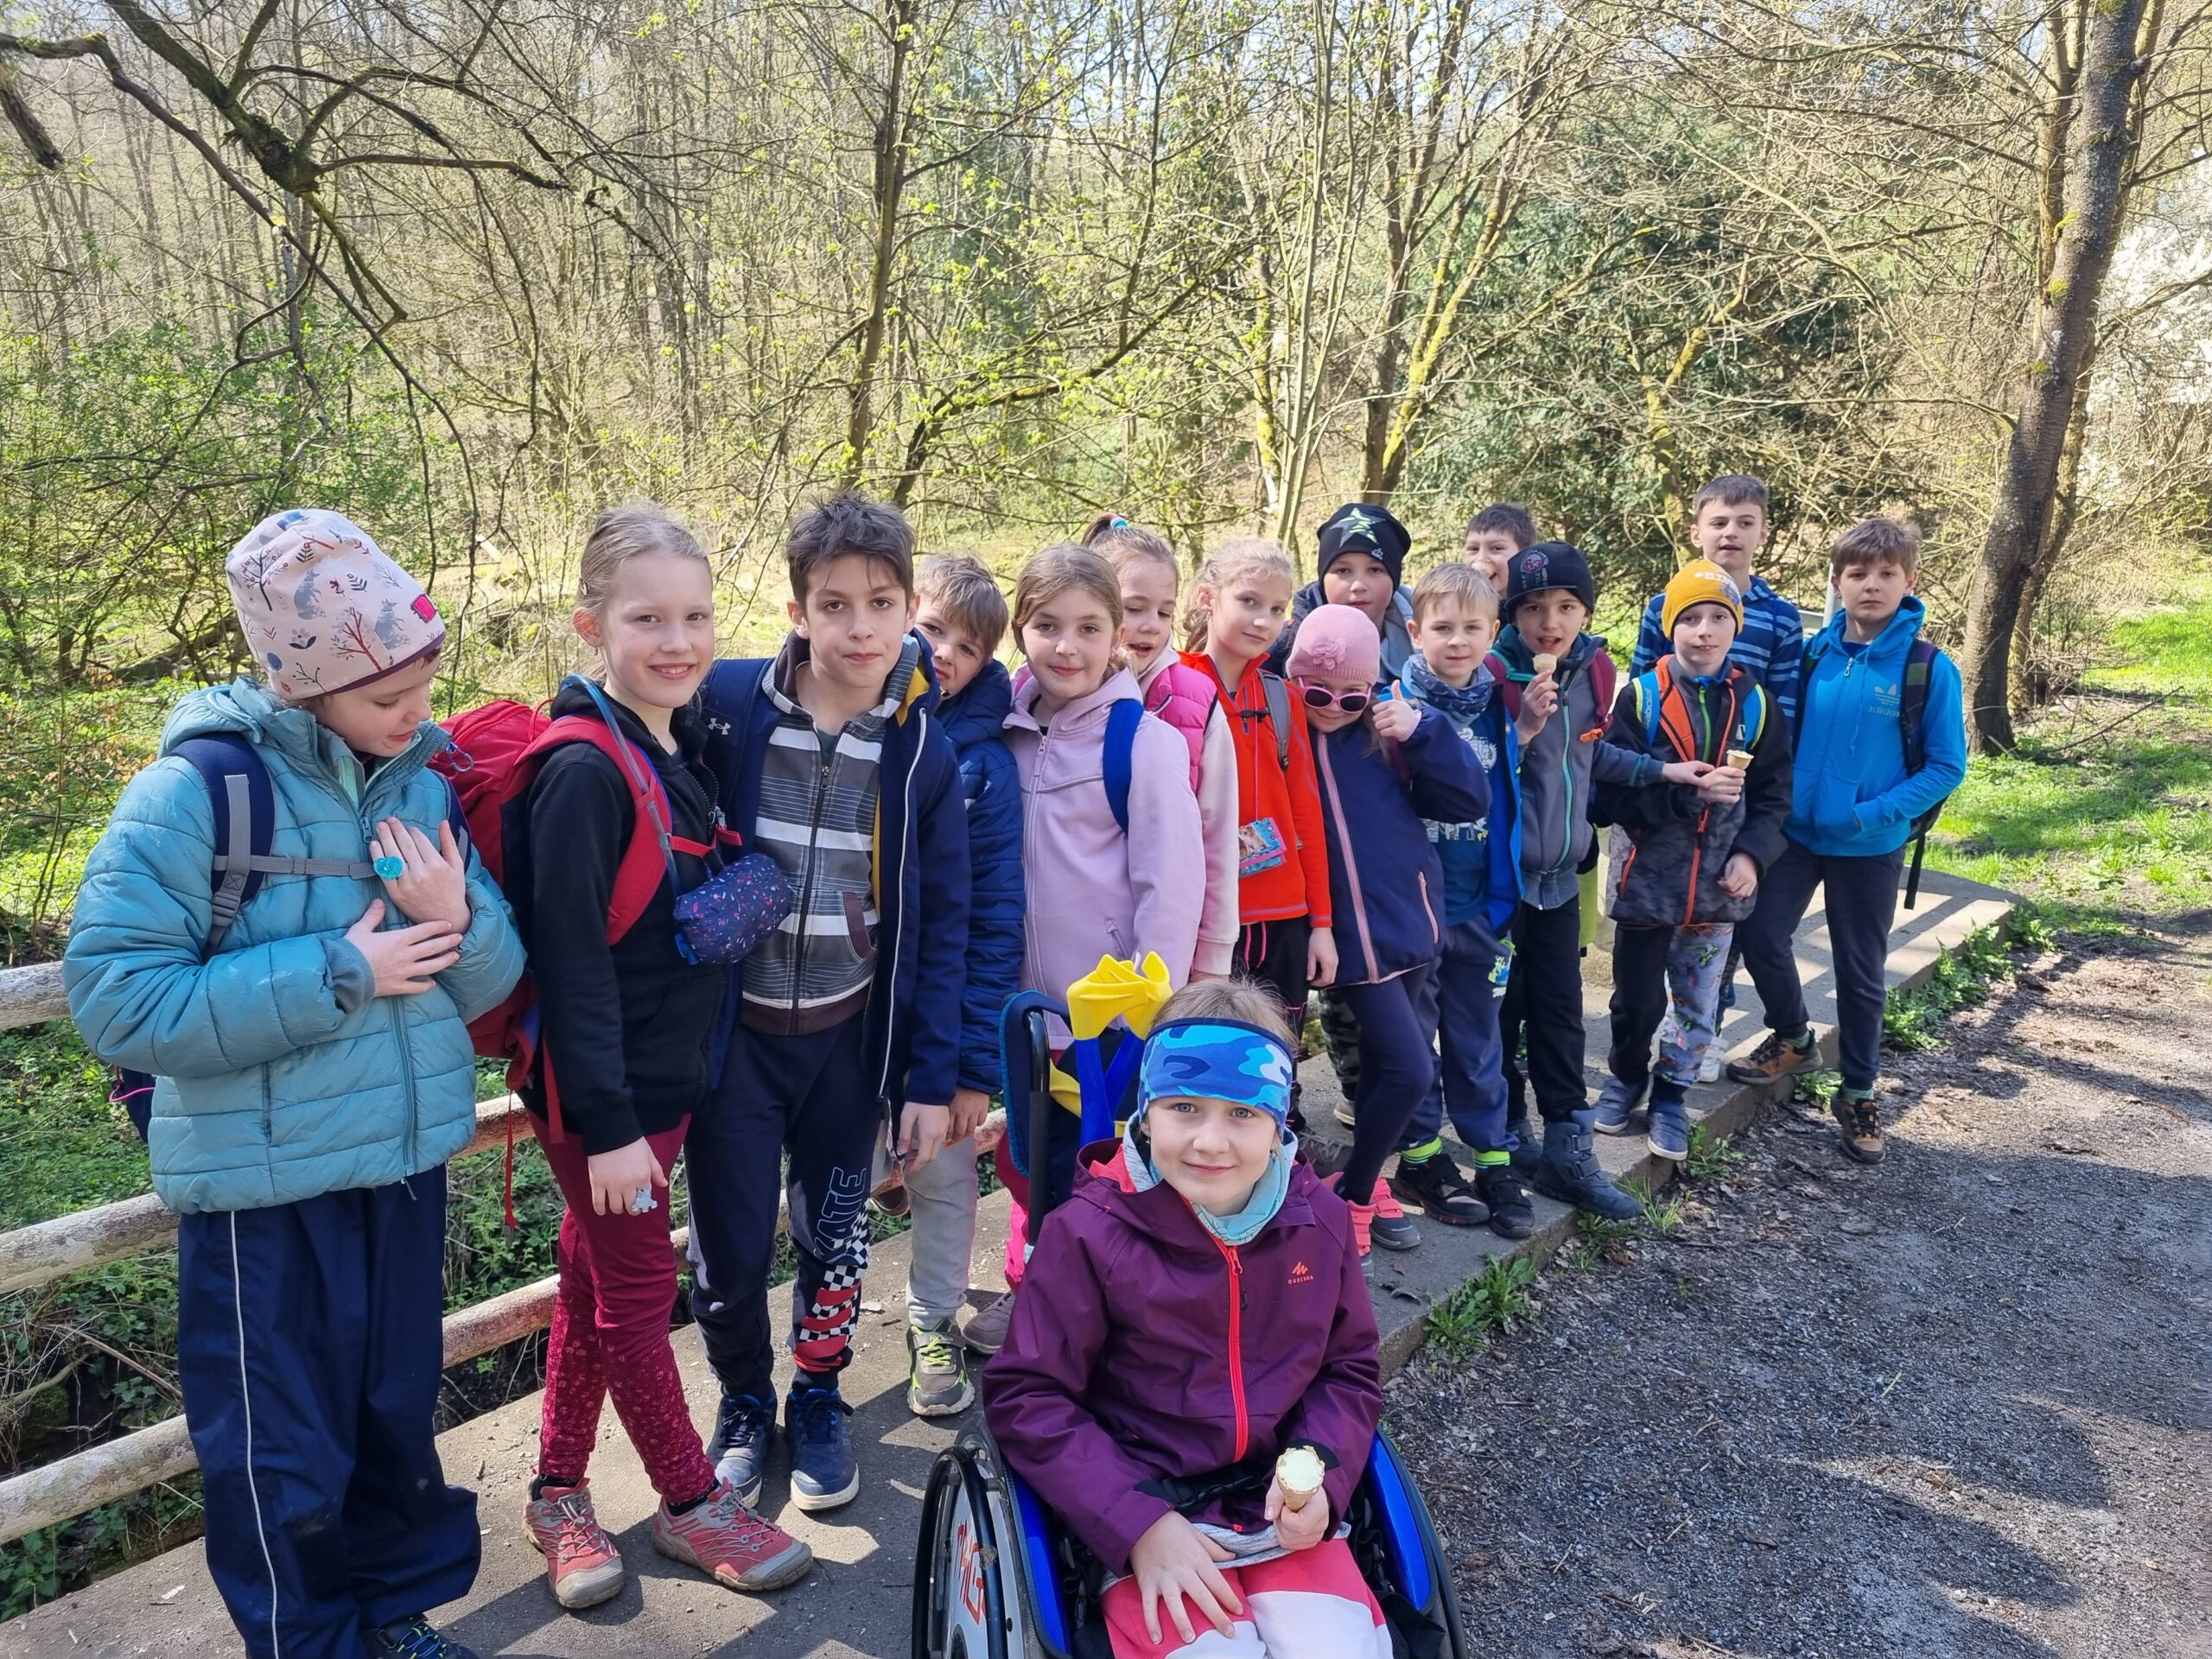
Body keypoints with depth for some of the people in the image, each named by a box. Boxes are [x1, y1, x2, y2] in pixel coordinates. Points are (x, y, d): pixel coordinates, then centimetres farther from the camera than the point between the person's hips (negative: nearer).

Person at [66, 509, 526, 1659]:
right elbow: (116, 998, -19)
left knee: (397, 1415, 21)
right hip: (267, 1188, -5)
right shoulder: (197, 790, -16)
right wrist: (334, 975, -21)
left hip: (407, 1165, 5)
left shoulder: (427, 776, -1)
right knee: (284, 1458, 11)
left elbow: (487, 985, 4)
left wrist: (459, 918, -19)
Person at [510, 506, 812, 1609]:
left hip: (670, 1073, 8)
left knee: (597, 1280, 19)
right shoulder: (583, 770, -20)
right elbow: (570, 958, -21)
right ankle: (692, 1502, 26)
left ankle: (558, 1494, 35)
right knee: (637, 1294, 8)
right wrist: (607, 1123, -20)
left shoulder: (686, 746, 5)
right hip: (602, 1092, -8)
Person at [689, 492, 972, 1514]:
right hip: (731, 1025, -1)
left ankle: (817, 1399, 40)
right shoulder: (725, 705, -12)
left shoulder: (923, 749, -6)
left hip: (850, 1033, 1)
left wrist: (930, 1078, -3)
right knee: (728, 1245, 6)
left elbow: (942, 924, -2)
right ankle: (744, 1401, 35)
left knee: (834, 1234, 15)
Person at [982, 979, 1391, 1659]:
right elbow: (1026, 1396, -10)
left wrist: (1318, 1474, -9)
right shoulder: (1091, 1231, -15)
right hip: (1143, 1512, -3)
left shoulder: (1317, 1221, -3)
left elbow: (1351, 1369, 9)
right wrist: (1138, 1524, -16)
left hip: (1281, 1509, 3)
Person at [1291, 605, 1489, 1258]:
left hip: (1410, 920, 5)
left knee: (1382, 1067, 17)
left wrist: (1422, 733, -15)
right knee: (1411, 1071, -9)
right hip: (1353, 933, -5)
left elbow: (1470, 800, -2)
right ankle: (1351, 1198, 12)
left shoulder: (1390, 732, 1)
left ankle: (1364, 1188, 36)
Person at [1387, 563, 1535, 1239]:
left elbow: (1505, 800, 13)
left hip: (1478, 905, 4)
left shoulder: (1497, 709, 5)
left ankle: (1492, 1158, 26)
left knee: (1478, 1037, 14)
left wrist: (1504, 898, 13)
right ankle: (1420, 1158, 22)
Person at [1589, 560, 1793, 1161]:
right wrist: (1692, 791, -25)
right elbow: (1613, 790, -16)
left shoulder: (1755, 702, 0)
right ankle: (1626, 1077, 35)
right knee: (1637, 999, 10)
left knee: (1699, 1002, 13)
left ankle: (1671, 1095, 31)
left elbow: (1774, 791, 4)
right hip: (1647, 879, -2)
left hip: (1718, 884, 2)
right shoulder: (1641, 696, -9)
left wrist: (1752, 853, -10)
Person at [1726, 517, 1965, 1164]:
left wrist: (1874, 815, -19)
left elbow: (1946, 766, -9)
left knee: (1861, 969, 9)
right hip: (1796, 831, 3)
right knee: (1762, 935, 0)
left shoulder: (1929, 669, -11)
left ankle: (1859, 1093, 27)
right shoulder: (1814, 654, -2)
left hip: (1871, 848, -3)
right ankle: (1792, 1037, 28)